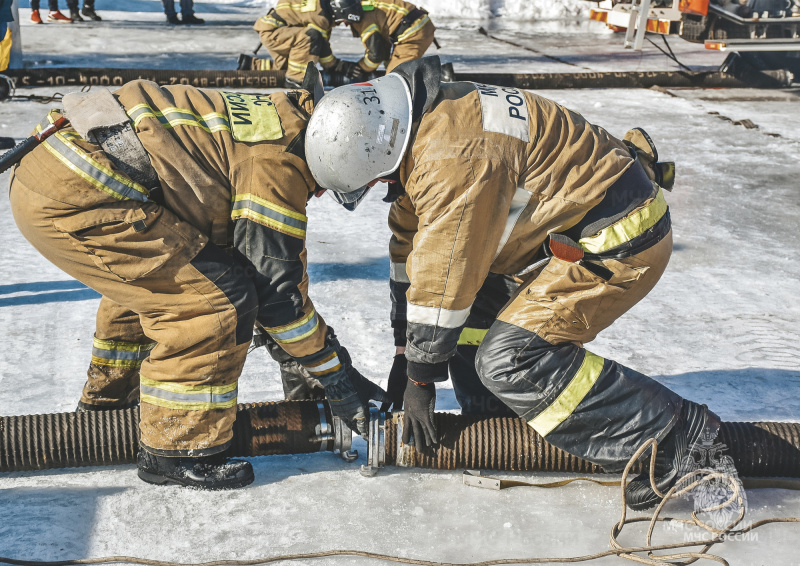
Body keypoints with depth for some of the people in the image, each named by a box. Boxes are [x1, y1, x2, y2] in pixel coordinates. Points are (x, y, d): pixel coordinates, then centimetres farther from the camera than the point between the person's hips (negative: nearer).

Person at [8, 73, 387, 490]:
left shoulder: (274, 122, 17)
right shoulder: (277, 161, -13)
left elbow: (282, 254, 23)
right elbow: (274, 288, -11)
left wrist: (300, 361, 27)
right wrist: (337, 375, 1)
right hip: (70, 202, -10)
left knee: (150, 278, 30)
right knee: (217, 299, -9)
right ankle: (176, 448, 4)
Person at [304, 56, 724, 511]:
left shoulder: (457, 155, -27)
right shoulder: (423, 124, 5)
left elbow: (445, 275, -20)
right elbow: (413, 246, 12)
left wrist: (421, 378, -7)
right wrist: (405, 353, 19)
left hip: (622, 239, -10)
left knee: (511, 359, -16)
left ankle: (679, 437, -12)